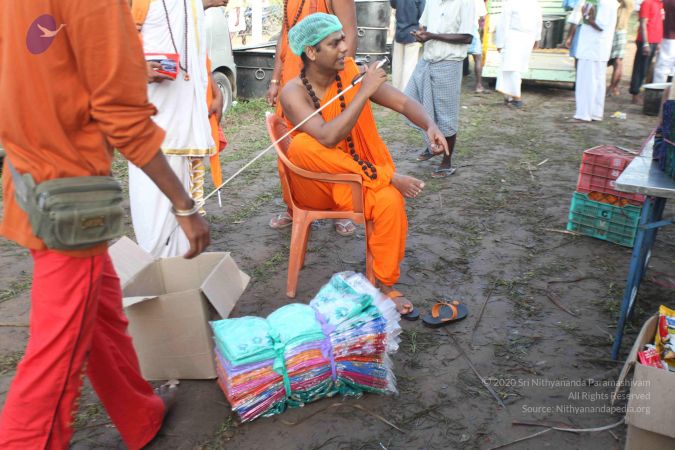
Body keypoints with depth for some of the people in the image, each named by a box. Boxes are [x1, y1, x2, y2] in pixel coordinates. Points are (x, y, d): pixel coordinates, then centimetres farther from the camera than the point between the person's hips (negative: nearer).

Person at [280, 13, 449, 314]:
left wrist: (430, 126, -29)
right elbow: (328, 139, -32)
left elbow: (403, 102, -8)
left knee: (390, 200, -30)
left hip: (360, 180, 2)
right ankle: (386, 175, -21)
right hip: (314, 183, -2)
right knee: (303, 145, -33)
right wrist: (364, 92, -31)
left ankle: (384, 284, -13)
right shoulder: (293, 93, -17)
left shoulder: (353, 74, -5)